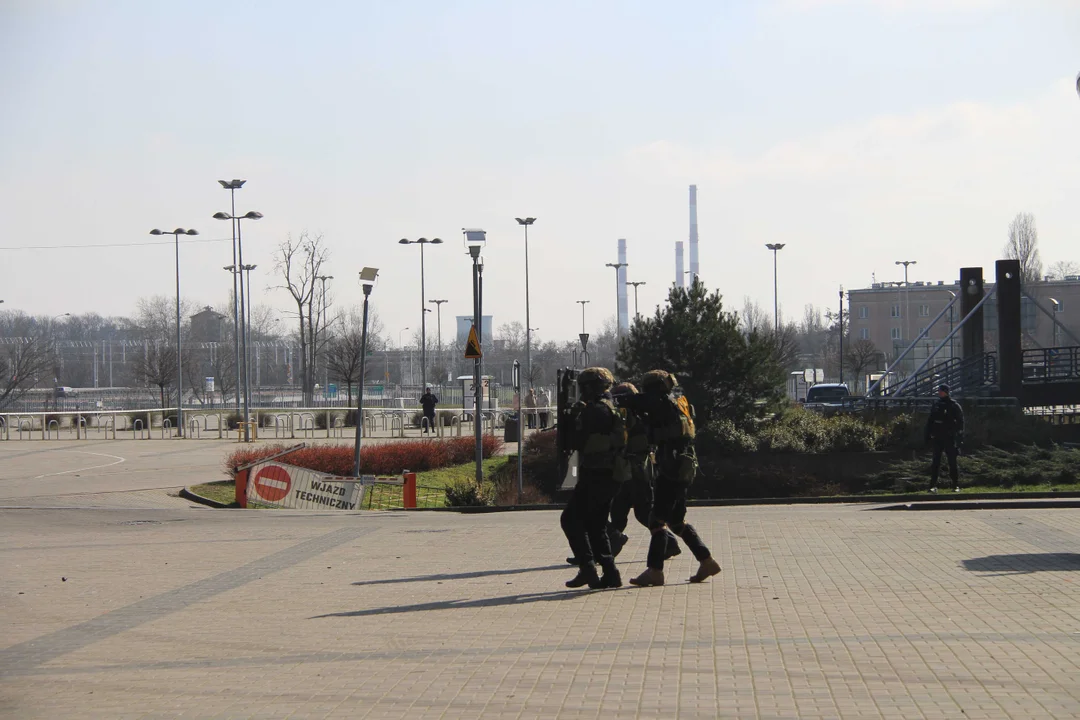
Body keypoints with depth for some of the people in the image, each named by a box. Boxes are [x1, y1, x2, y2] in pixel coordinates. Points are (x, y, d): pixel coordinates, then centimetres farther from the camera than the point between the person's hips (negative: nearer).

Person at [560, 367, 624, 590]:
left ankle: (587, 567, -15)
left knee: (570, 519, -7)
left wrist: (576, 419, 1)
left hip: (595, 475, -10)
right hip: (610, 474, 10)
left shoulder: (595, 410, -14)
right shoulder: (613, 409, 16)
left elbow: (579, 442, -15)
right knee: (596, 525, 14)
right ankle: (610, 573, 9)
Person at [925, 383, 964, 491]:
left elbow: (960, 422, -4)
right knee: (936, 462, 3)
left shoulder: (954, 405, -4)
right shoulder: (936, 404, 10)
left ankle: (956, 485, 5)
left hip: (950, 438, -4)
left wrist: (960, 437, -10)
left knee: (952, 462, -1)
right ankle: (933, 485, 5)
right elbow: (930, 421, 16)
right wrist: (928, 435, 10)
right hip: (938, 438, 4)